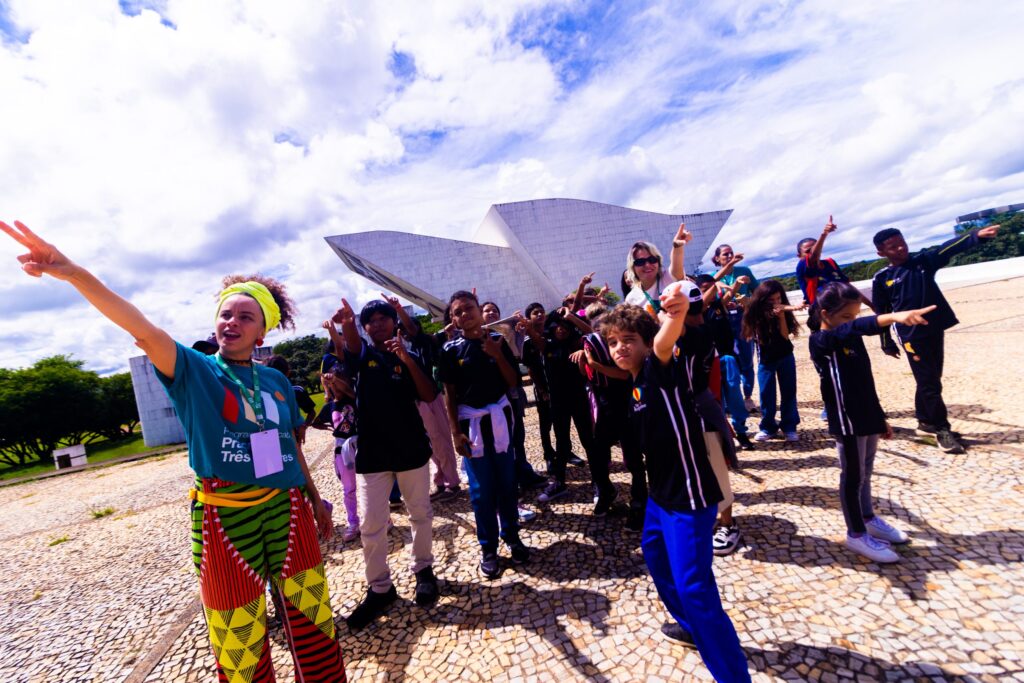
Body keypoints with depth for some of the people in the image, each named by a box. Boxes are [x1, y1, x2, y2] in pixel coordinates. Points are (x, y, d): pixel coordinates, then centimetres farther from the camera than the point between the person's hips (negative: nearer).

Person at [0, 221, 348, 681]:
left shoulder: (276, 382, 5)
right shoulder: (194, 371, -4)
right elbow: (143, 329, -23)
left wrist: (315, 499, 18)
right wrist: (75, 274, -38)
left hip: (287, 510, 3)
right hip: (225, 519, -3)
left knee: (312, 617, 15)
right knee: (240, 642, 11)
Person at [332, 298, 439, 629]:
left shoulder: (409, 356, 3)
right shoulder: (361, 353, 3)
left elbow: (429, 397, -10)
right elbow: (350, 344, -24)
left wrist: (408, 360, -22)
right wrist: (346, 324, -48)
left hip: (411, 448, 0)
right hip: (371, 452, 0)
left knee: (421, 514, 14)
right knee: (370, 524, 4)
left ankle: (423, 570, 35)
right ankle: (379, 588, 22)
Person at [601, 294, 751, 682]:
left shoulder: (661, 368, -17)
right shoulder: (636, 385, 7)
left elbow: (665, 342, -42)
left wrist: (676, 314, -63)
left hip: (689, 496, -10)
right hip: (661, 492, 10)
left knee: (694, 587, -5)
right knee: (655, 556, 25)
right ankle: (691, 625, 48)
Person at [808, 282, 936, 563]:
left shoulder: (852, 339, 9)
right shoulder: (820, 340, -16)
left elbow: (865, 383, 15)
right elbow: (854, 328, -39)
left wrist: (880, 418, 19)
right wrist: (892, 317, -55)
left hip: (868, 417, 8)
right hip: (847, 421, -8)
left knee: (866, 472, 21)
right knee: (853, 476, 4)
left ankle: (869, 518, 39)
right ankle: (856, 535, 17)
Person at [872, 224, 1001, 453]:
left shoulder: (924, 260, 5)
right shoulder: (882, 278, -4)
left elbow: (949, 248, -13)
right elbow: (881, 313, 1)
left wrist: (977, 235, -32)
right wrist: (886, 343, 4)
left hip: (936, 329, 4)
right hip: (911, 335, -4)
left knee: (930, 380, 14)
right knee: (929, 383, 0)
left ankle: (925, 422, 29)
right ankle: (942, 429, 9)